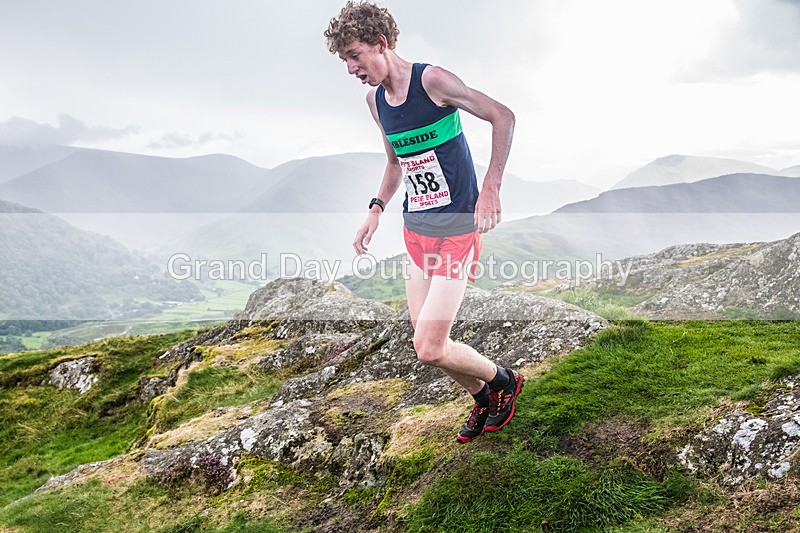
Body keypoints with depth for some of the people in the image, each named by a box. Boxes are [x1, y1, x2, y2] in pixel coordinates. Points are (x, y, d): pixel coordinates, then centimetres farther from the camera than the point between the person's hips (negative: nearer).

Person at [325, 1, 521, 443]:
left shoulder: (431, 80, -14)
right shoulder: (375, 99, 8)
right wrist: (376, 209, 11)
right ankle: (483, 400, 34)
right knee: (426, 343, 8)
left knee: (429, 349, -12)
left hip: (458, 229, -7)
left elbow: (503, 117, -10)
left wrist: (491, 187, -16)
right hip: (416, 229, 7)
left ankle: (503, 381, 17)